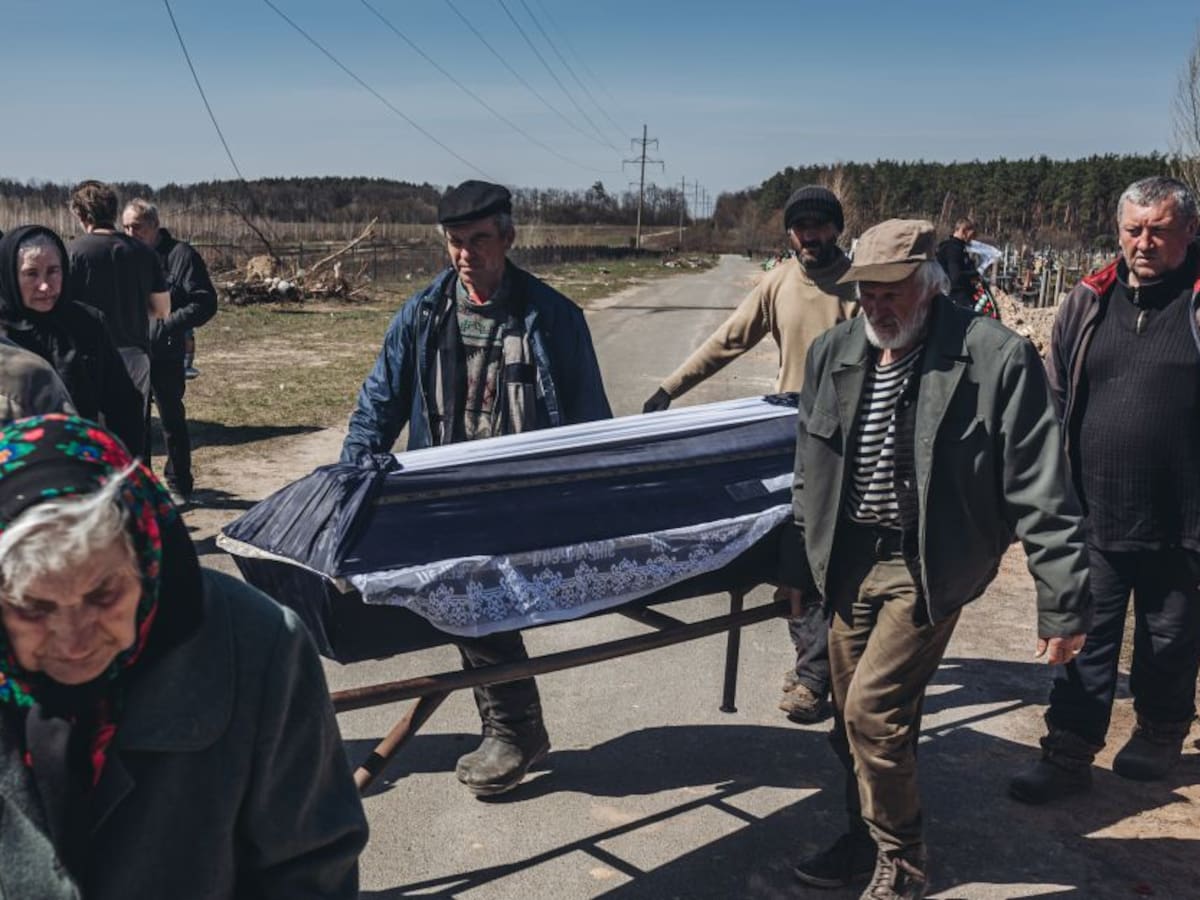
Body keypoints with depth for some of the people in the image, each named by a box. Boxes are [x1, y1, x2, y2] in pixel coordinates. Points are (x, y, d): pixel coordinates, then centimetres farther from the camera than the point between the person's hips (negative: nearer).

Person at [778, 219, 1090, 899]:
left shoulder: (998, 359, -15)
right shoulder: (833, 353, 3)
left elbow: (1041, 493, -13)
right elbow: (812, 475, 13)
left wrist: (1064, 604, -13)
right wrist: (799, 562, 15)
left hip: (929, 569, -5)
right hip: (851, 562, 6)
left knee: (874, 711, -11)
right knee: (854, 717, 13)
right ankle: (867, 838, 37)